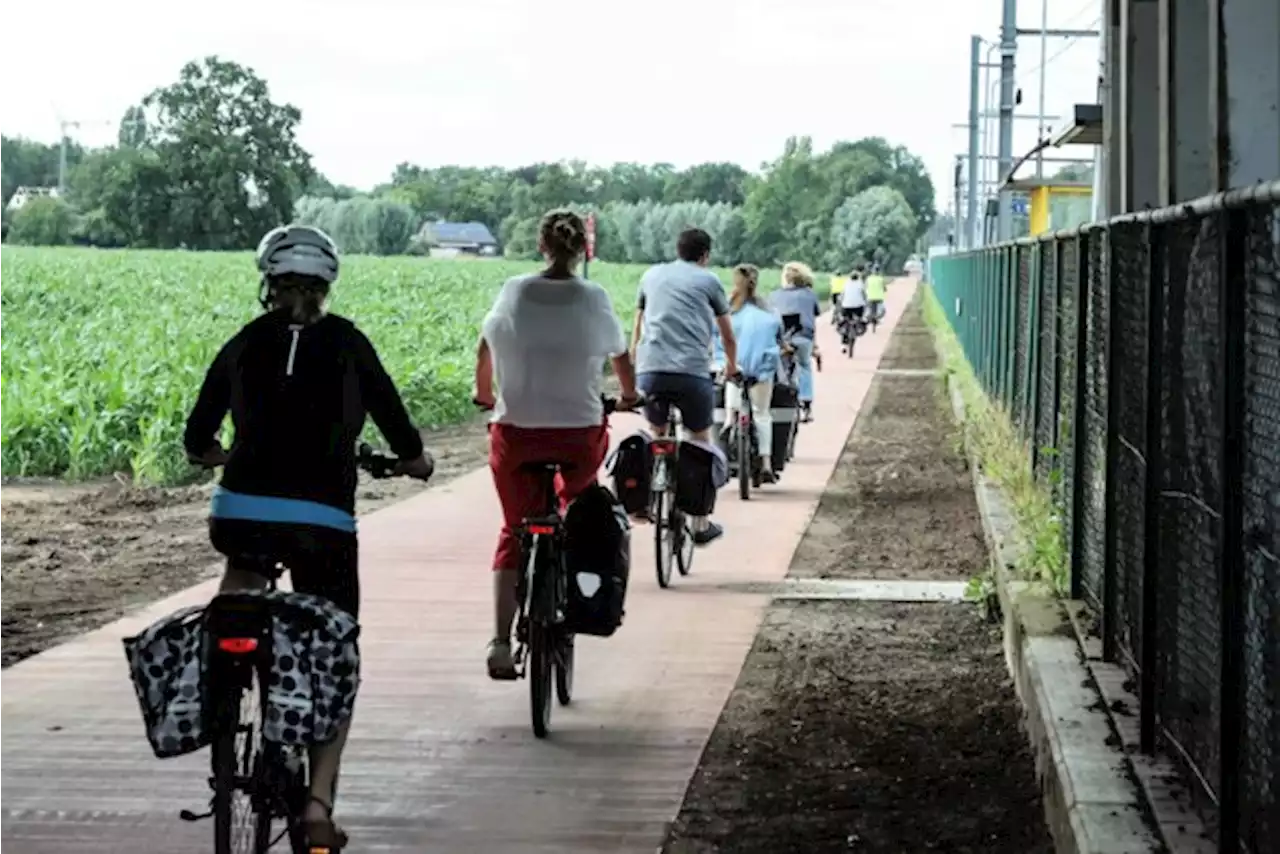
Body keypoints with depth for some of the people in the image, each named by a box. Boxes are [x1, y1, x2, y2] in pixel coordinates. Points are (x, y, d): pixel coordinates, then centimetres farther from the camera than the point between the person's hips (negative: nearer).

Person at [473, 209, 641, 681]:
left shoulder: (514, 292, 0)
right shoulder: (594, 299, -3)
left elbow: (485, 350, 14)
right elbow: (621, 358, 12)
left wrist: (485, 395, 33)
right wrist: (629, 398, 33)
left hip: (515, 432, 1)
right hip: (580, 434, -1)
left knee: (514, 532, 10)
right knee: (577, 500, 31)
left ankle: (500, 641, -2)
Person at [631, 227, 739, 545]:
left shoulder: (651, 275, 21)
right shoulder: (708, 280, 14)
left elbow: (637, 330, 30)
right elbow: (728, 336, 25)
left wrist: (633, 366, 42)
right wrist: (732, 366, 44)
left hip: (650, 370, 2)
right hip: (693, 372, -2)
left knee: (656, 436, 24)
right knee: (700, 445, 12)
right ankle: (700, 524, 12)